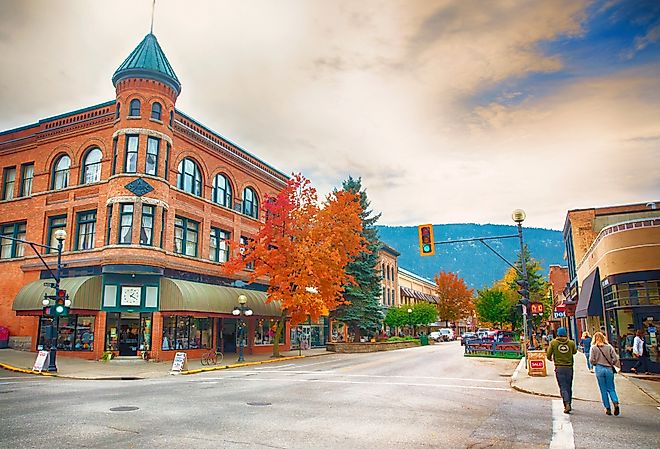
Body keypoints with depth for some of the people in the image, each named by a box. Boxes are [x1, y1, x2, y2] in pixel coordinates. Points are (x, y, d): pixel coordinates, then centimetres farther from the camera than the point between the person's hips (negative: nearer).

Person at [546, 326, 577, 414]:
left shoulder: (553, 343, -3)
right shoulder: (571, 343, 0)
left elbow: (548, 355, 0)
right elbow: (575, 351, 20)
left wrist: (551, 359, 23)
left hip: (559, 368, -2)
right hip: (569, 367, 2)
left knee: (563, 387, -2)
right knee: (569, 387, 15)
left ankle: (567, 405, -19)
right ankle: (569, 405, 24)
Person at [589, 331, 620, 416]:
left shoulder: (594, 348, -3)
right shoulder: (609, 346, 0)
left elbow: (592, 360, -5)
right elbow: (615, 358, -5)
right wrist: (611, 364, 13)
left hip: (599, 369, -1)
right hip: (609, 369, 1)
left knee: (603, 390, 8)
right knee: (611, 389, 11)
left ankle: (608, 408, 9)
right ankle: (615, 403, -13)